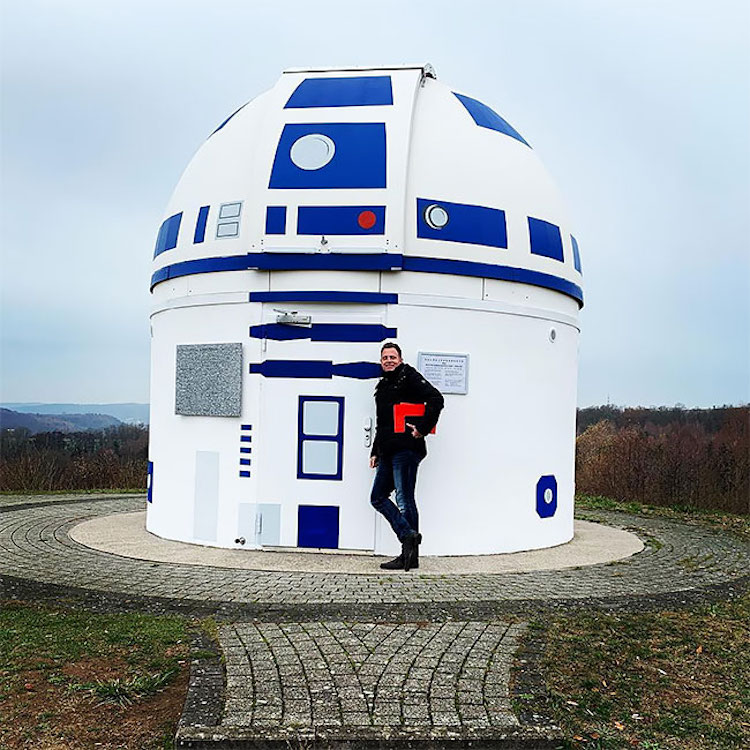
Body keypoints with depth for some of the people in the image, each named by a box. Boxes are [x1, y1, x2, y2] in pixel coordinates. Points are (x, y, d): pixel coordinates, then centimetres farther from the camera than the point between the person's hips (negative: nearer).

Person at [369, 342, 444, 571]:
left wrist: (422, 429, -17)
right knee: (378, 497, 6)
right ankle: (408, 535, 5)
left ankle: (411, 556, -1)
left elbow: (436, 399, -14)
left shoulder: (409, 377, -1)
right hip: (388, 451, 9)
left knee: (405, 501, -7)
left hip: (406, 448, -9)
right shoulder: (383, 385, 23)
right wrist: (375, 452, 23)